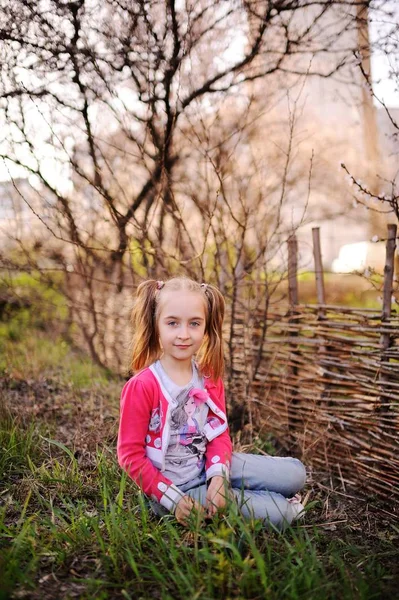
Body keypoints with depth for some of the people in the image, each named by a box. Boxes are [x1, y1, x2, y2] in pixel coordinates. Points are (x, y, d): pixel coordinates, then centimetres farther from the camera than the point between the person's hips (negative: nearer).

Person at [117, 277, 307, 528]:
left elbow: (219, 432, 2)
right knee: (277, 513, -18)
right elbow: (130, 454, -15)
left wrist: (218, 477, -17)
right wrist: (173, 499, -19)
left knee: (295, 474, -2)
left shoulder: (209, 377, 0)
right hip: (175, 485, -6)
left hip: (210, 466, 6)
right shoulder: (142, 386, -19)